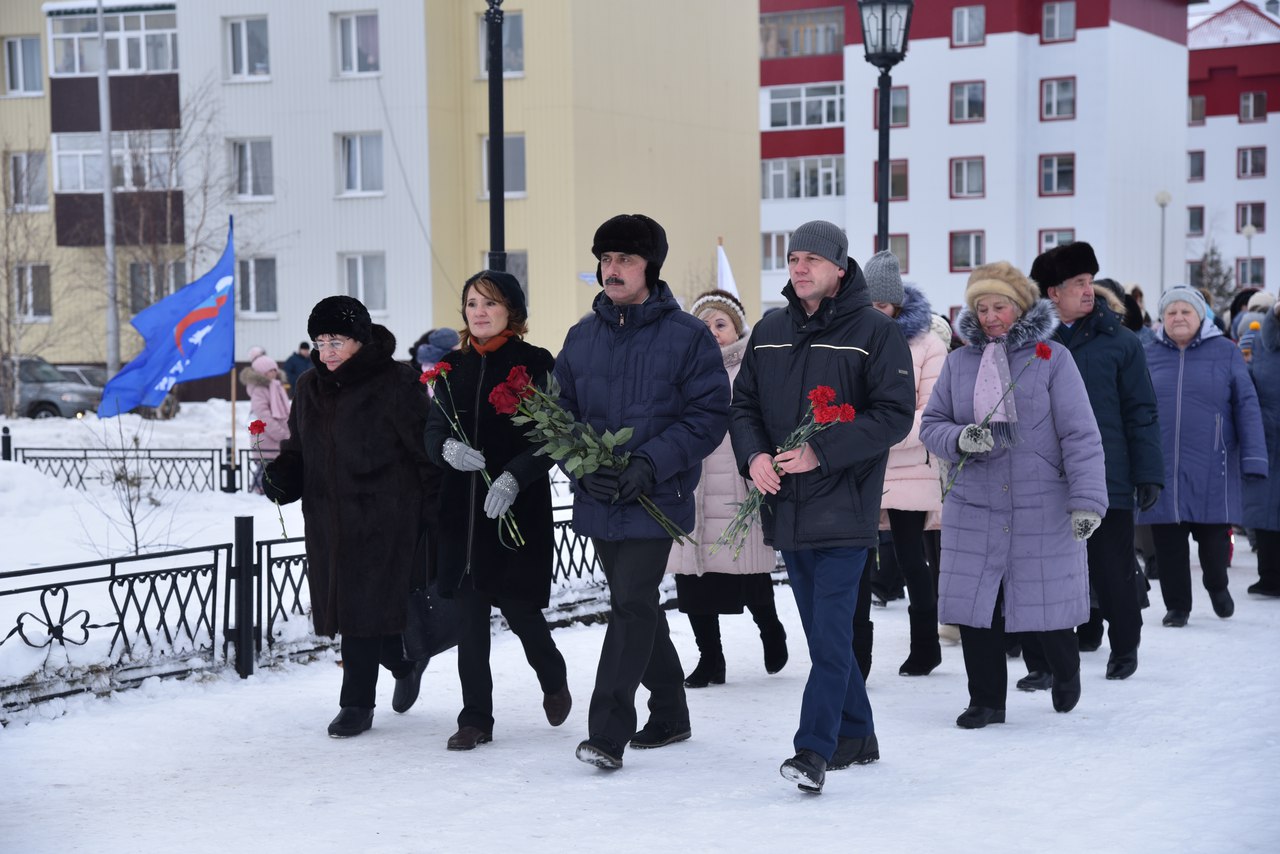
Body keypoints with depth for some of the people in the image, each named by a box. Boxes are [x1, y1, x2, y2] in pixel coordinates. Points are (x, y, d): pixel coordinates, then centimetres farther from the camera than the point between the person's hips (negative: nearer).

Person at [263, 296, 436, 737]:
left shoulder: (395, 384, -8)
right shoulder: (310, 388, 12)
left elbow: (426, 451, -9)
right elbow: (298, 449, 19)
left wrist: (435, 513, -13)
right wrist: (277, 475, -2)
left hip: (383, 520, -6)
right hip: (329, 522, 6)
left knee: (366, 609, -5)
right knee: (344, 609, 8)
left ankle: (357, 703, 14)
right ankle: (404, 664, 31)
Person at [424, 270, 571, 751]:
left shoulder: (534, 364, -3)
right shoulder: (454, 367, 11)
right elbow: (433, 431, 8)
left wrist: (513, 477, -23)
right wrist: (447, 448, -16)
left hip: (519, 507, -4)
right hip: (463, 507, 4)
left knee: (518, 607, -1)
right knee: (469, 613, 2)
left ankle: (553, 679, 30)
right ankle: (475, 719, 9)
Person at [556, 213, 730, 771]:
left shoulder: (687, 337, -6)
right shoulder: (582, 337, 9)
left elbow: (710, 414, -9)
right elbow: (559, 411, 11)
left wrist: (650, 464, -19)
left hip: (656, 501, -6)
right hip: (597, 503, 6)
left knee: (631, 605, -13)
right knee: (636, 606, 15)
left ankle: (608, 732, -13)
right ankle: (669, 714, 31)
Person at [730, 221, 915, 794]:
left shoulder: (874, 332, -6)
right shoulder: (769, 332, 11)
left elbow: (895, 415, -12)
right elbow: (744, 404, 14)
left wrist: (822, 452, -19)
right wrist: (753, 455, -6)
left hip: (844, 508, -6)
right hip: (786, 509, 6)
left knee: (830, 633, -11)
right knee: (822, 632, 14)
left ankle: (814, 749, -13)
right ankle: (856, 737, 26)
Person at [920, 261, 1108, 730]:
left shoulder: (1052, 357, -4)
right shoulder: (959, 362, 6)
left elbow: (1080, 433, -7)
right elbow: (931, 424, 10)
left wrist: (1086, 499, -16)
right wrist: (960, 438, -13)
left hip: (1043, 509, -3)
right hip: (973, 508, 3)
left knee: (1047, 605, 6)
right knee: (975, 606, 2)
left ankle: (1066, 673, 37)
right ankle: (986, 701, 19)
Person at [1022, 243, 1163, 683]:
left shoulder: (1119, 341, 0)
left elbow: (1141, 412, 0)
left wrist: (1148, 473, -5)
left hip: (1107, 479, -1)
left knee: (1113, 571, 9)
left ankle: (1124, 647, 29)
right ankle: (1041, 660, 11)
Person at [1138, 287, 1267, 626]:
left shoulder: (1225, 352, 2)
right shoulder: (1150, 355, 7)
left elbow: (1247, 406, 0)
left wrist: (1253, 457, -7)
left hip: (1211, 469, -1)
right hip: (1161, 468, 1)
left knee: (1213, 534, 4)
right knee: (1168, 540, 4)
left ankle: (1217, 586, 35)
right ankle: (1177, 605, 20)